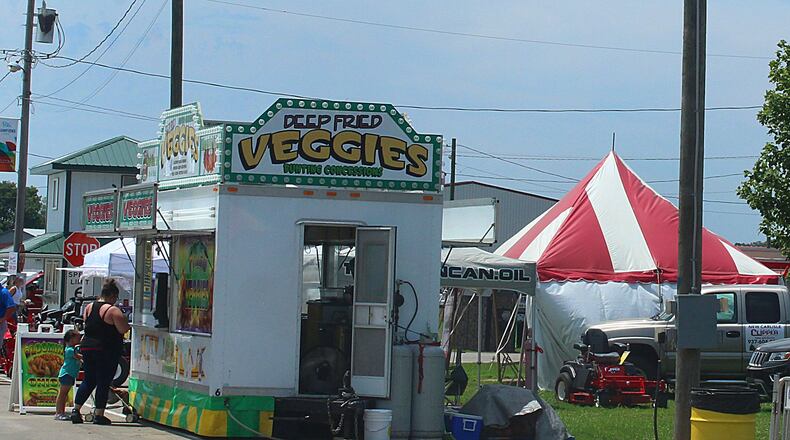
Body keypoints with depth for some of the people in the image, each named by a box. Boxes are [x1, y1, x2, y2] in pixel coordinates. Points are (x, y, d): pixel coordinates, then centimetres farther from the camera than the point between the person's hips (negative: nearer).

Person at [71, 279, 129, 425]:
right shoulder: (113, 310, -12)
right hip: (107, 351, -7)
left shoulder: (89, 307, 9)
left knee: (88, 381, 16)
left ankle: (76, 410, 12)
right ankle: (98, 414, 1)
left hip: (87, 347, 7)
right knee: (104, 383, 1)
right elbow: (124, 329, -16)